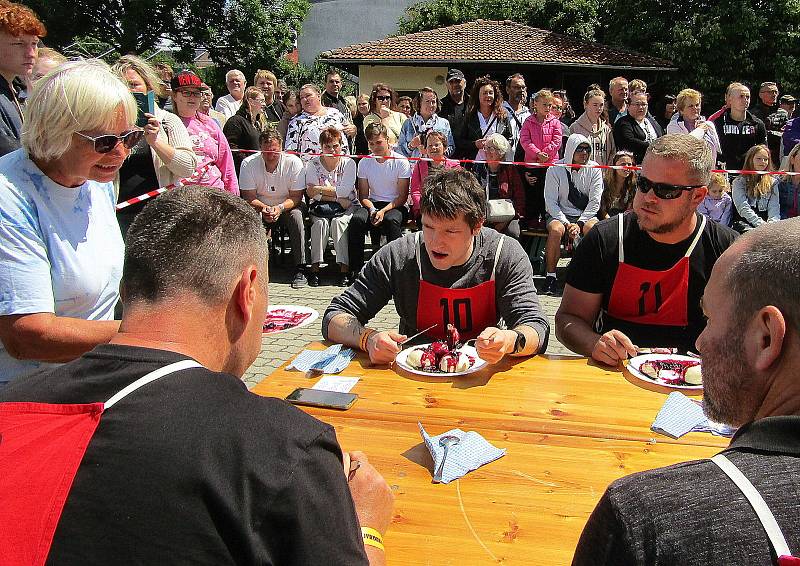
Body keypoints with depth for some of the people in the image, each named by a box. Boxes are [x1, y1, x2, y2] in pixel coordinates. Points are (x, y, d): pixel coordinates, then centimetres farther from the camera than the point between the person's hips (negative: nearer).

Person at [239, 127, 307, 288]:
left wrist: (280, 208, -32)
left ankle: (299, 270, -30)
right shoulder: (248, 163, -12)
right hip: (261, 206, 1)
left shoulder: (293, 162, -15)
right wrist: (263, 208, -30)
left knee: (296, 216, -34)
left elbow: (296, 197, -13)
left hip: (288, 205, -1)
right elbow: (249, 197, -10)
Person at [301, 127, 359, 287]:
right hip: (320, 207, 1)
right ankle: (315, 267, -28)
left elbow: (344, 191, -12)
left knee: (338, 221, -32)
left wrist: (320, 189, -11)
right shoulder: (313, 164, 3)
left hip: (346, 206, -1)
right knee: (320, 223, -31)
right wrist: (337, 198, -13)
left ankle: (344, 268, -32)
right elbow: (313, 194, -6)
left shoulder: (349, 163, 0)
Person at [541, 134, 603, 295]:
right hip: (560, 214, -1)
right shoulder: (555, 169, -4)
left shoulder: (593, 169, 0)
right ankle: (550, 276, -21)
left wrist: (579, 224, -17)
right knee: (556, 230, -34)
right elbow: (550, 201, -7)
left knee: (593, 228, -32)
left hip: (586, 215, 1)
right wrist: (566, 223, -19)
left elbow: (595, 201, -5)